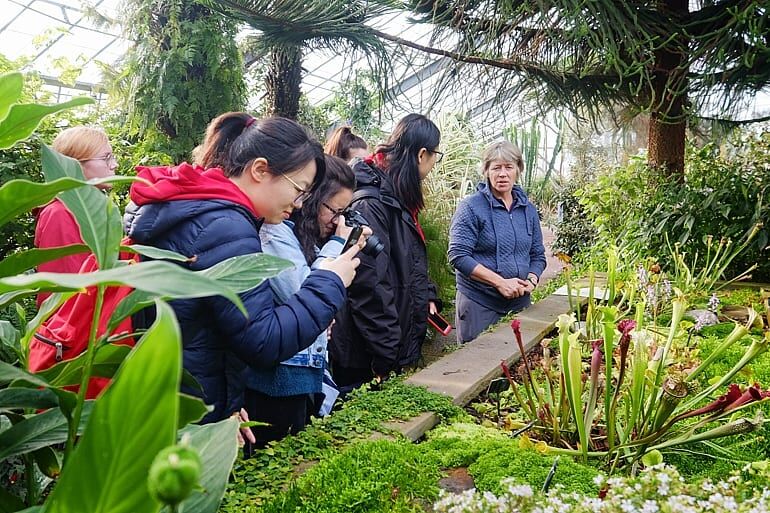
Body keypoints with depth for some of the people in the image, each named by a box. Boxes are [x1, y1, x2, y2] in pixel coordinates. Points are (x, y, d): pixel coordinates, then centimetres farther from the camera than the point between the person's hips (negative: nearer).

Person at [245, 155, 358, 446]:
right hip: (278, 380, -9)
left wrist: (346, 250, 6)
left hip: (306, 375, 9)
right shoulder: (275, 232, -16)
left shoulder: (305, 238, 11)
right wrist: (336, 246, -14)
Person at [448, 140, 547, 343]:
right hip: (479, 304, -5)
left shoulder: (528, 210, 10)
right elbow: (458, 256, -15)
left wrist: (531, 279, -7)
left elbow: (538, 255, 15)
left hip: (520, 302, 5)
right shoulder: (471, 207, -8)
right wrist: (500, 282, -19)